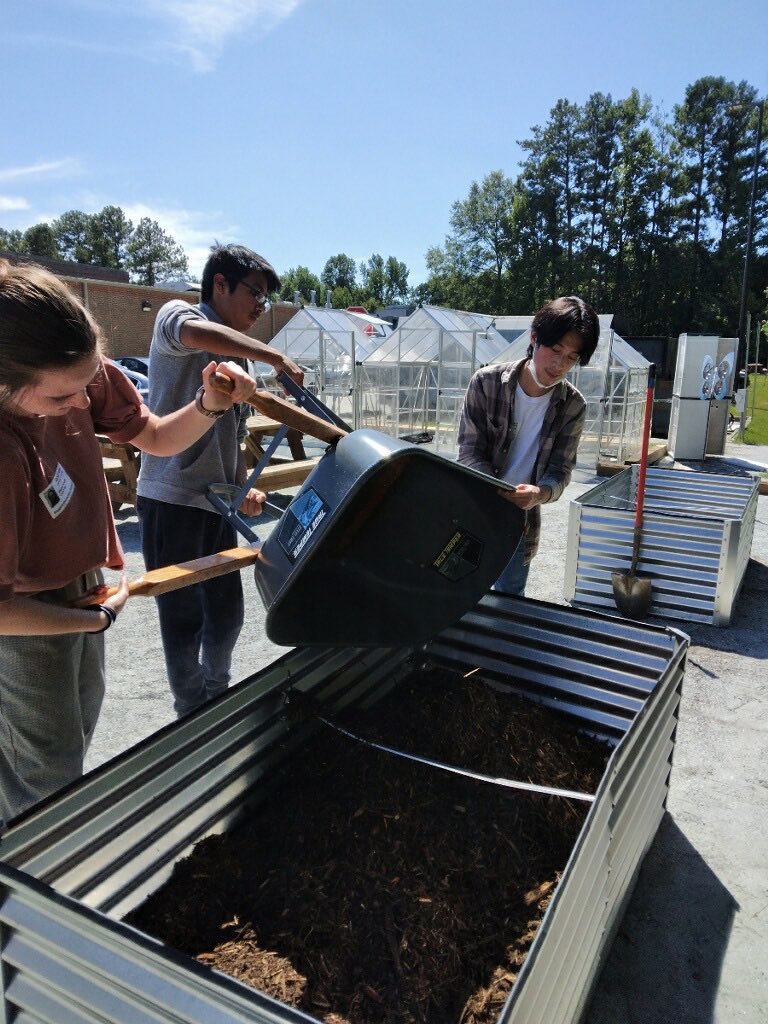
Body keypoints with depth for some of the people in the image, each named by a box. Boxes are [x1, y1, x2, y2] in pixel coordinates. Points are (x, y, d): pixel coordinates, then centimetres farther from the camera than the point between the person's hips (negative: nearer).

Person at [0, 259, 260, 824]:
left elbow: (158, 438, -4)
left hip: (82, 586, 8)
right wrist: (99, 618, -15)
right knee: (48, 777, 14)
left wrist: (211, 405, -23)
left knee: (81, 719, 30)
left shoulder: (82, 376, -20)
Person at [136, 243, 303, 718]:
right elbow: (194, 331, -31)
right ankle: (192, 718, 20)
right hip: (172, 500, -8)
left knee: (227, 613, 16)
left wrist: (245, 487, 5)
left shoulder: (237, 359, 19)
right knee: (184, 618, 2)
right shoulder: (177, 314, -3)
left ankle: (217, 701, 38)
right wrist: (276, 357, -26)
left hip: (217, 503, 8)